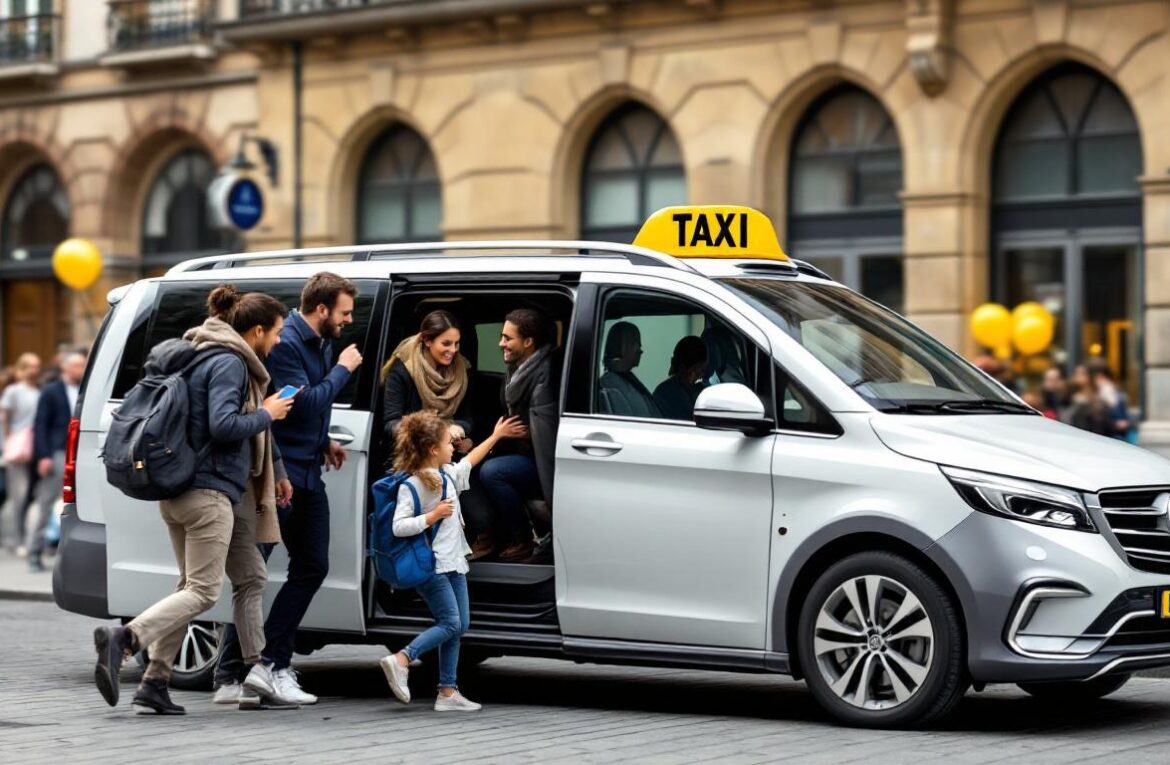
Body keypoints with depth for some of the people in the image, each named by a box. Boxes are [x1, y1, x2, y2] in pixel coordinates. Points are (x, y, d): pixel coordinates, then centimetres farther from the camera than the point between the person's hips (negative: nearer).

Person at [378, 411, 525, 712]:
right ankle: (401, 661, -13)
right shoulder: (411, 485, -16)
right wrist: (433, 516, -23)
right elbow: (399, 527, -23)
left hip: (453, 563, 9)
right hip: (430, 566, -9)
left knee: (460, 625, 7)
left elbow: (469, 462, 33)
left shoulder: (447, 475, 11)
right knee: (451, 623, -15)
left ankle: (448, 692, 10)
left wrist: (496, 436, 39)